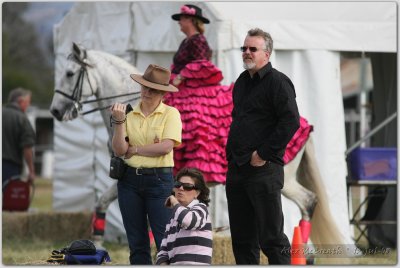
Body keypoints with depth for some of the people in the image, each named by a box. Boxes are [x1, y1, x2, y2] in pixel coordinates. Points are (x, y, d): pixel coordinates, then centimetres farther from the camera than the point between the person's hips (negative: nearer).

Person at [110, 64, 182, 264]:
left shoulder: (170, 114, -2)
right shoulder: (129, 114, 8)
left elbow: (165, 147, -15)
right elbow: (119, 150, -1)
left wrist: (133, 149, -6)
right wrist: (119, 122, -12)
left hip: (159, 180, -4)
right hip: (130, 179, 4)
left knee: (165, 241, -8)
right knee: (136, 243, 7)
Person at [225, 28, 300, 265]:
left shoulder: (277, 82, -8)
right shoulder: (242, 82, 17)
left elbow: (291, 122, -17)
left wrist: (263, 154, -17)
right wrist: (233, 153, 17)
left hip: (264, 170, -8)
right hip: (237, 169, 8)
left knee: (271, 236, -7)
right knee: (242, 237, 10)